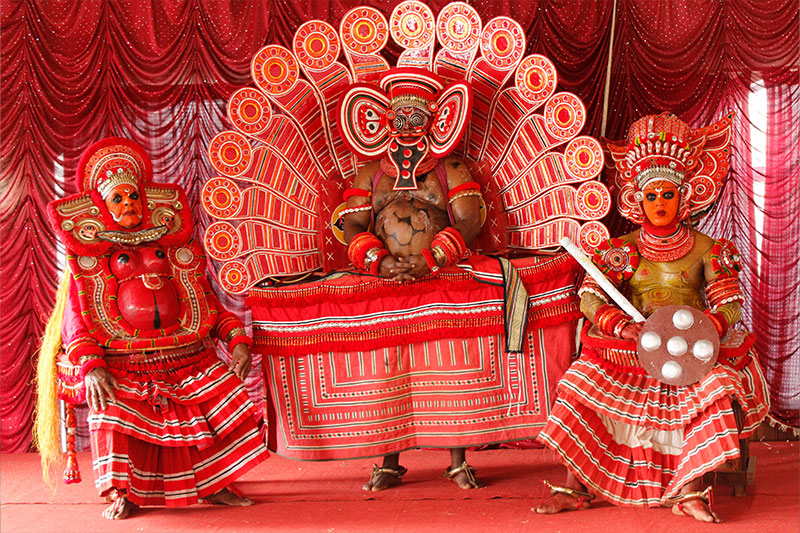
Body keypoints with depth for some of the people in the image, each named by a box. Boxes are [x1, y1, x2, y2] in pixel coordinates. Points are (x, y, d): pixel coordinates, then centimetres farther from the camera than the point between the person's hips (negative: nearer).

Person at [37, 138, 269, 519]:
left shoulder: (174, 247, 18)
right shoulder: (88, 258, 11)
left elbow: (208, 302, 18)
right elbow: (73, 318, 2)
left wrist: (236, 338, 1)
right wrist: (90, 366, -15)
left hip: (186, 354, 2)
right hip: (122, 360, -2)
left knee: (223, 393, -19)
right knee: (112, 407, -29)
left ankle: (212, 484, -8)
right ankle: (123, 492, -16)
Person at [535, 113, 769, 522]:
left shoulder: (705, 249, 7)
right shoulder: (622, 250, 8)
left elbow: (729, 305, 0)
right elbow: (590, 297, -4)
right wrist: (625, 327, -23)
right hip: (630, 351, 1)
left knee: (719, 382, -31)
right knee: (583, 378, -22)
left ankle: (690, 489, -29)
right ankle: (575, 488, -18)